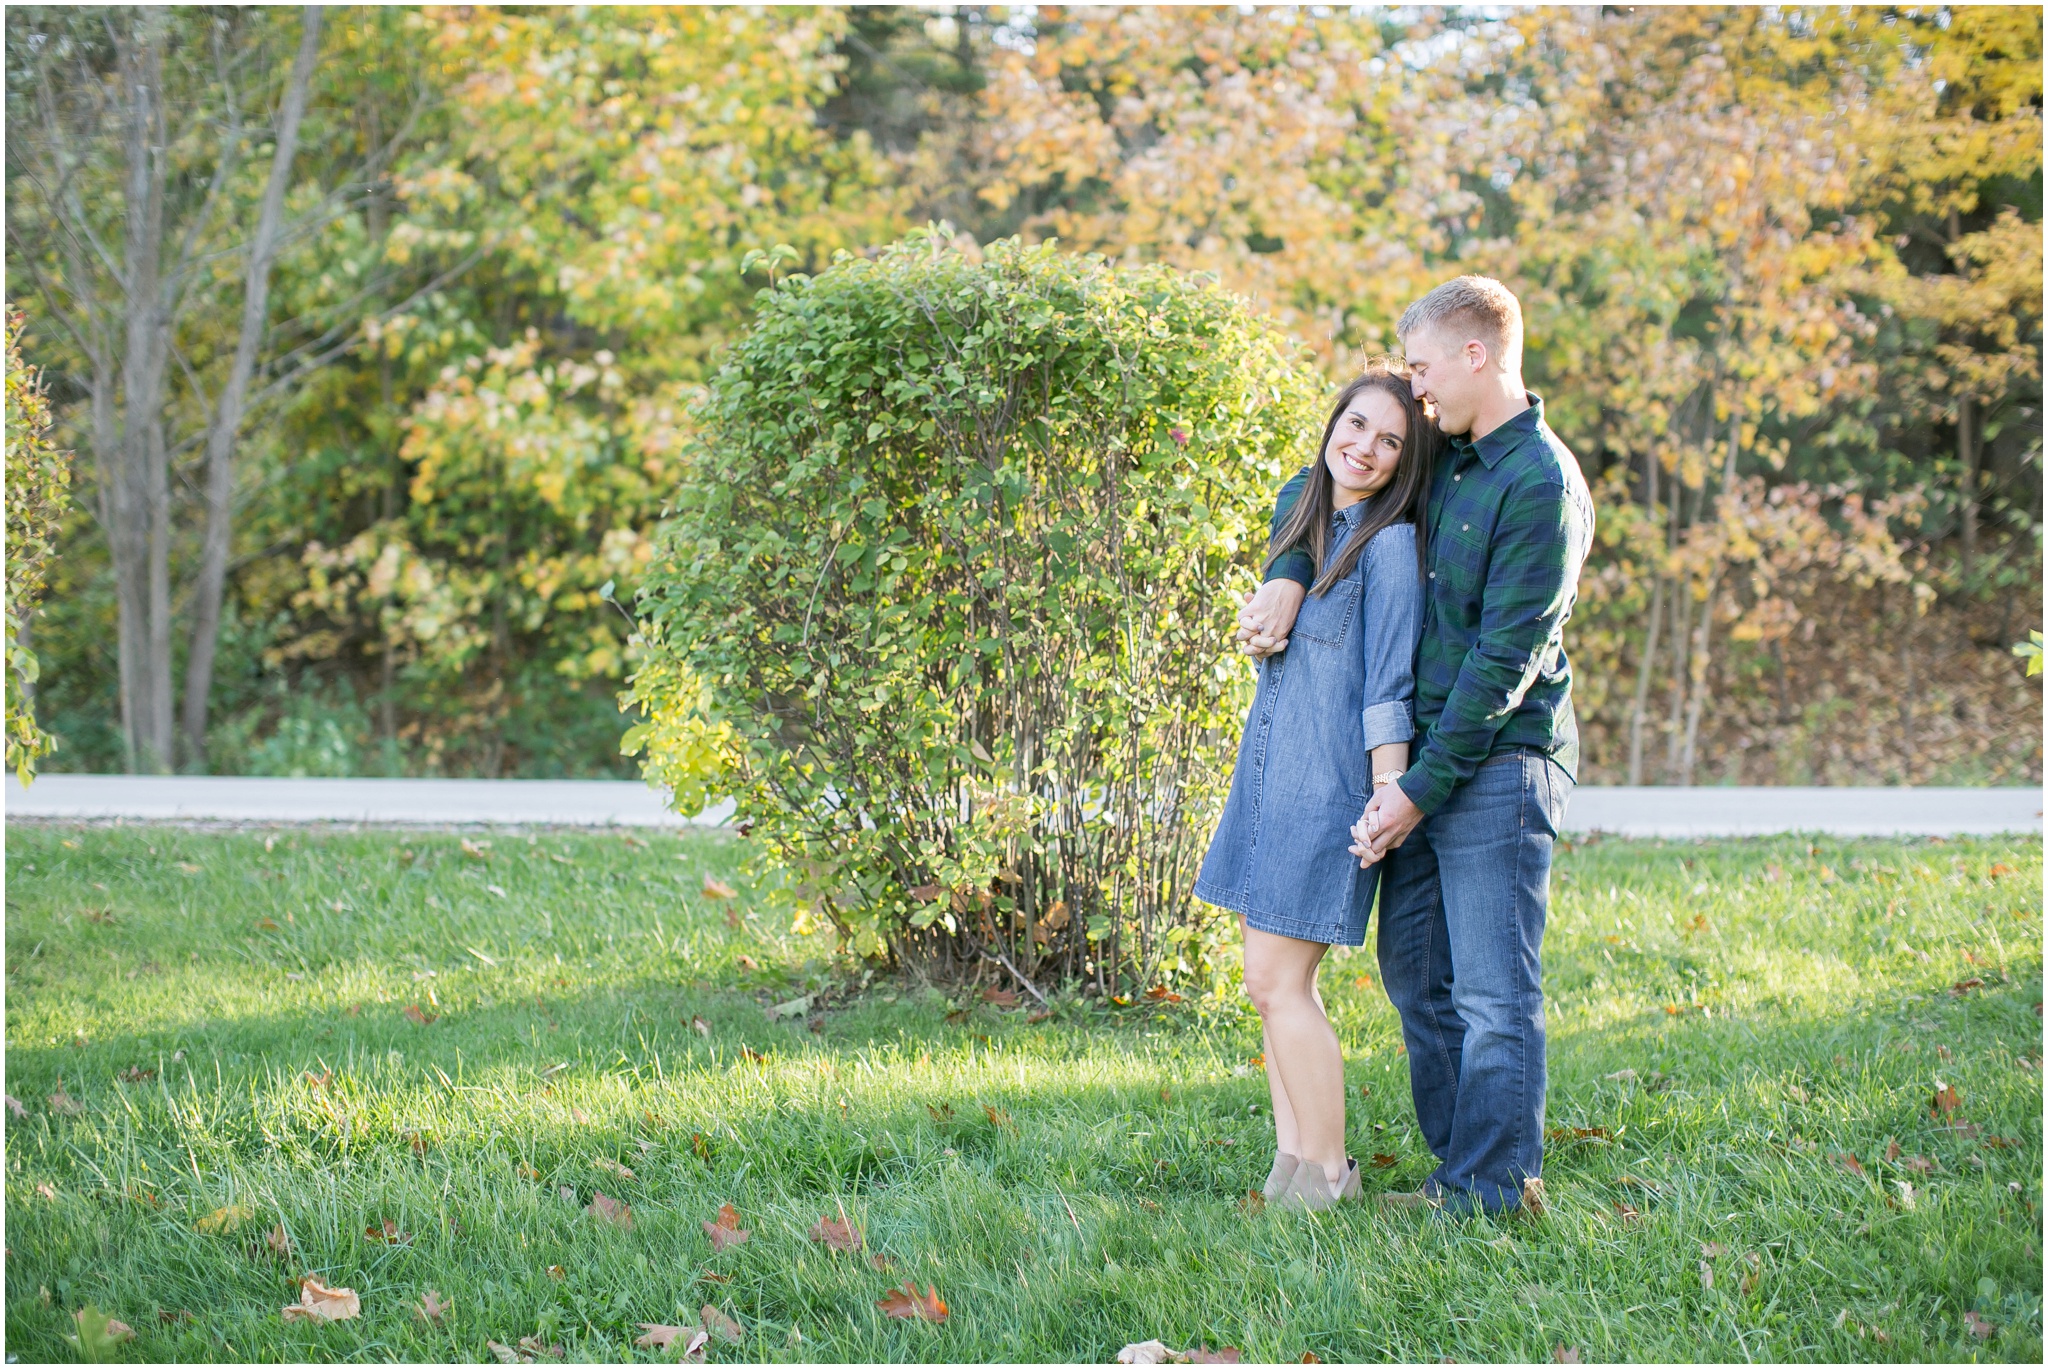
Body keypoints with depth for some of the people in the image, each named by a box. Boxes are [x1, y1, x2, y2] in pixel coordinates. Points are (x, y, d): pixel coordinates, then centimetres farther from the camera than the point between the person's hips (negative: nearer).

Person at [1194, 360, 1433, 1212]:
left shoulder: (1389, 544, -10)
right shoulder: (1306, 522, 14)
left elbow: (1389, 690, -14)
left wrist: (1389, 803, -16)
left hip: (1327, 783, -8)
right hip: (1269, 776, 8)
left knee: (1278, 982, -7)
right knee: (1270, 982, 9)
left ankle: (1327, 1174, 3)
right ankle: (1291, 1166, 16)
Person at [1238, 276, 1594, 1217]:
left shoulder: (1543, 484, -15)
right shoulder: (1446, 460, 12)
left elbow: (1506, 657, -18)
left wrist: (1421, 789, -17)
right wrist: (1286, 578, 5)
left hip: (1500, 764, -9)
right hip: (1428, 757, 9)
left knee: (1493, 989, -8)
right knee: (1414, 969, 11)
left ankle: (1491, 1193, -3)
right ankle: (1458, 1167, 19)